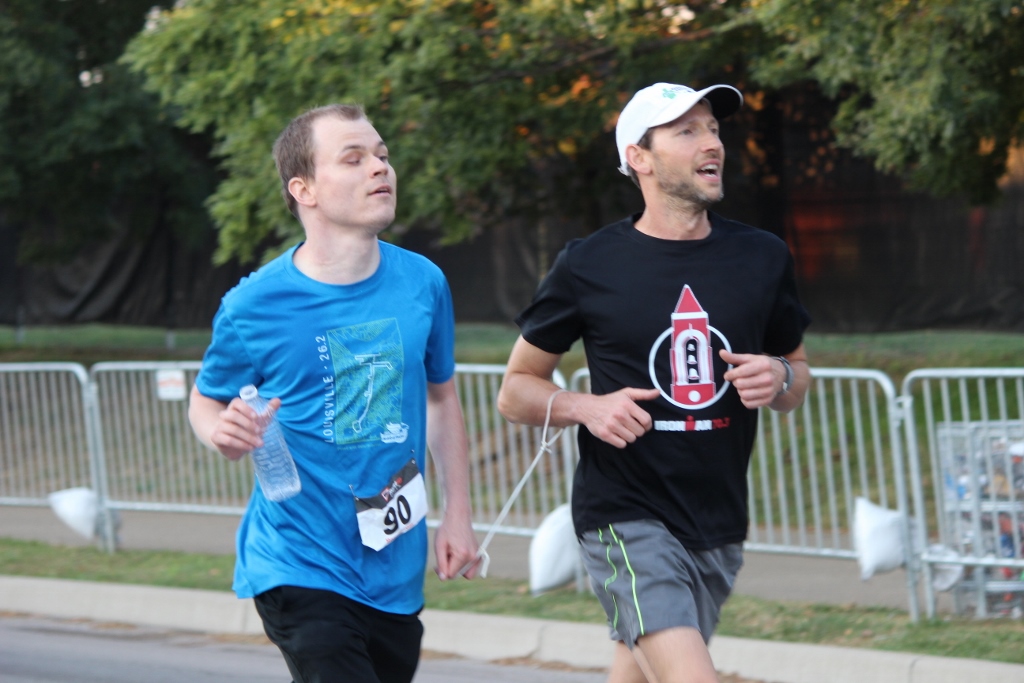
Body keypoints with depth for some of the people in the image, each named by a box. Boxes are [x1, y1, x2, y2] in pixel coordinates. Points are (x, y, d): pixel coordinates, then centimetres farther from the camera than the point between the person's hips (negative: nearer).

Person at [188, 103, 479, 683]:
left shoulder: (423, 283, 1)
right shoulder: (254, 307, -10)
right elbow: (206, 402, 5)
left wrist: (458, 515, 12)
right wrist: (226, 433, -19)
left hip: (396, 570, 5)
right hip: (300, 566, -5)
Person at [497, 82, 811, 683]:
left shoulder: (763, 258, 7)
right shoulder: (589, 266, -4)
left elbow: (798, 375, 19)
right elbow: (516, 390, 5)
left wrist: (780, 378, -5)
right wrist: (586, 408, -15)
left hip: (719, 526, 5)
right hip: (626, 517, -5)